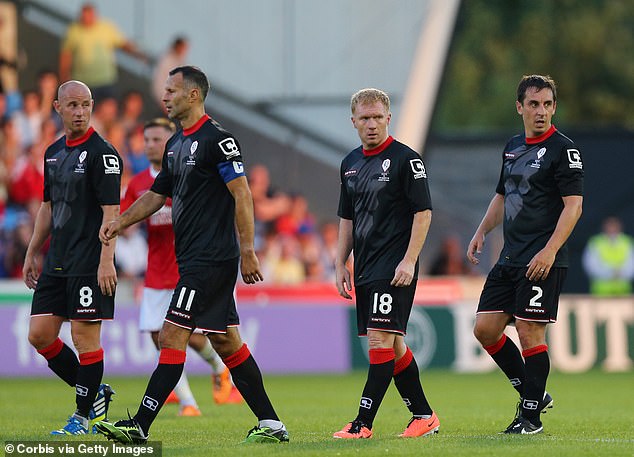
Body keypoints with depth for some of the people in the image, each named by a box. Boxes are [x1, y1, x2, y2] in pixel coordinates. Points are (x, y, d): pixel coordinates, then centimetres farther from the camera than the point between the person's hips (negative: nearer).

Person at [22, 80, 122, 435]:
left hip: (90, 263, -8)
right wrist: (32, 254, 22)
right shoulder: (53, 153, 15)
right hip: (57, 262, 8)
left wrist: (106, 261, -21)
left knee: (85, 338, -4)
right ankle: (94, 392, 19)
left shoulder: (103, 153, -9)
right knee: (40, 335, 5)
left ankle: (83, 417, 6)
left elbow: (111, 211, -14)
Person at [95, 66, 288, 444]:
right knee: (226, 340, 10)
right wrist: (121, 222, 9)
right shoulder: (176, 145, 16)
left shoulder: (217, 140, -12)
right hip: (194, 259, 10)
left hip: (211, 258, -10)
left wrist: (248, 251, -17)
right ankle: (270, 424, 13)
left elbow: (242, 195, -15)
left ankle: (140, 426, -11)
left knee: (172, 337, -11)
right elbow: (158, 195, 23)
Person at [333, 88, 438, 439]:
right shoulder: (350, 164, 14)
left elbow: (423, 212, -10)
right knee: (393, 346, 11)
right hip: (365, 268, 8)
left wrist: (409, 261, -16)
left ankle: (363, 423, -14)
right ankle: (424, 416, 20)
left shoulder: (406, 159, -7)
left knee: (381, 339, -12)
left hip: (395, 267, -8)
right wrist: (341, 264, 14)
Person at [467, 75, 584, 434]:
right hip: (510, 258, 8)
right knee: (485, 328, 5)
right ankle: (533, 393, 18)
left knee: (530, 333, -9)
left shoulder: (563, 148, -8)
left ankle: (532, 416, 1)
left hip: (544, 261, -8)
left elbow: (574, 205, -14)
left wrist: (550, 250, -22)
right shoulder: (513, 147, 15)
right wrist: (482, 232, 15)